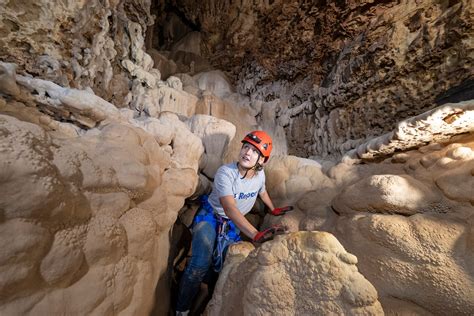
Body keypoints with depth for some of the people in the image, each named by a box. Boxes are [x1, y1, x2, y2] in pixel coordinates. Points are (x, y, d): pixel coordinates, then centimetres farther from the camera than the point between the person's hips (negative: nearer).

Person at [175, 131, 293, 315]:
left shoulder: (260, 174, -10)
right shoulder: (225, 173, -29)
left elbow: (262, 192, 14)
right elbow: (230, 209, -40)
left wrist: (274, 210, 26)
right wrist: (256, 235, -50)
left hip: (234, 224, 5)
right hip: (211, 216, -5)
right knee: (200, 264, -23)